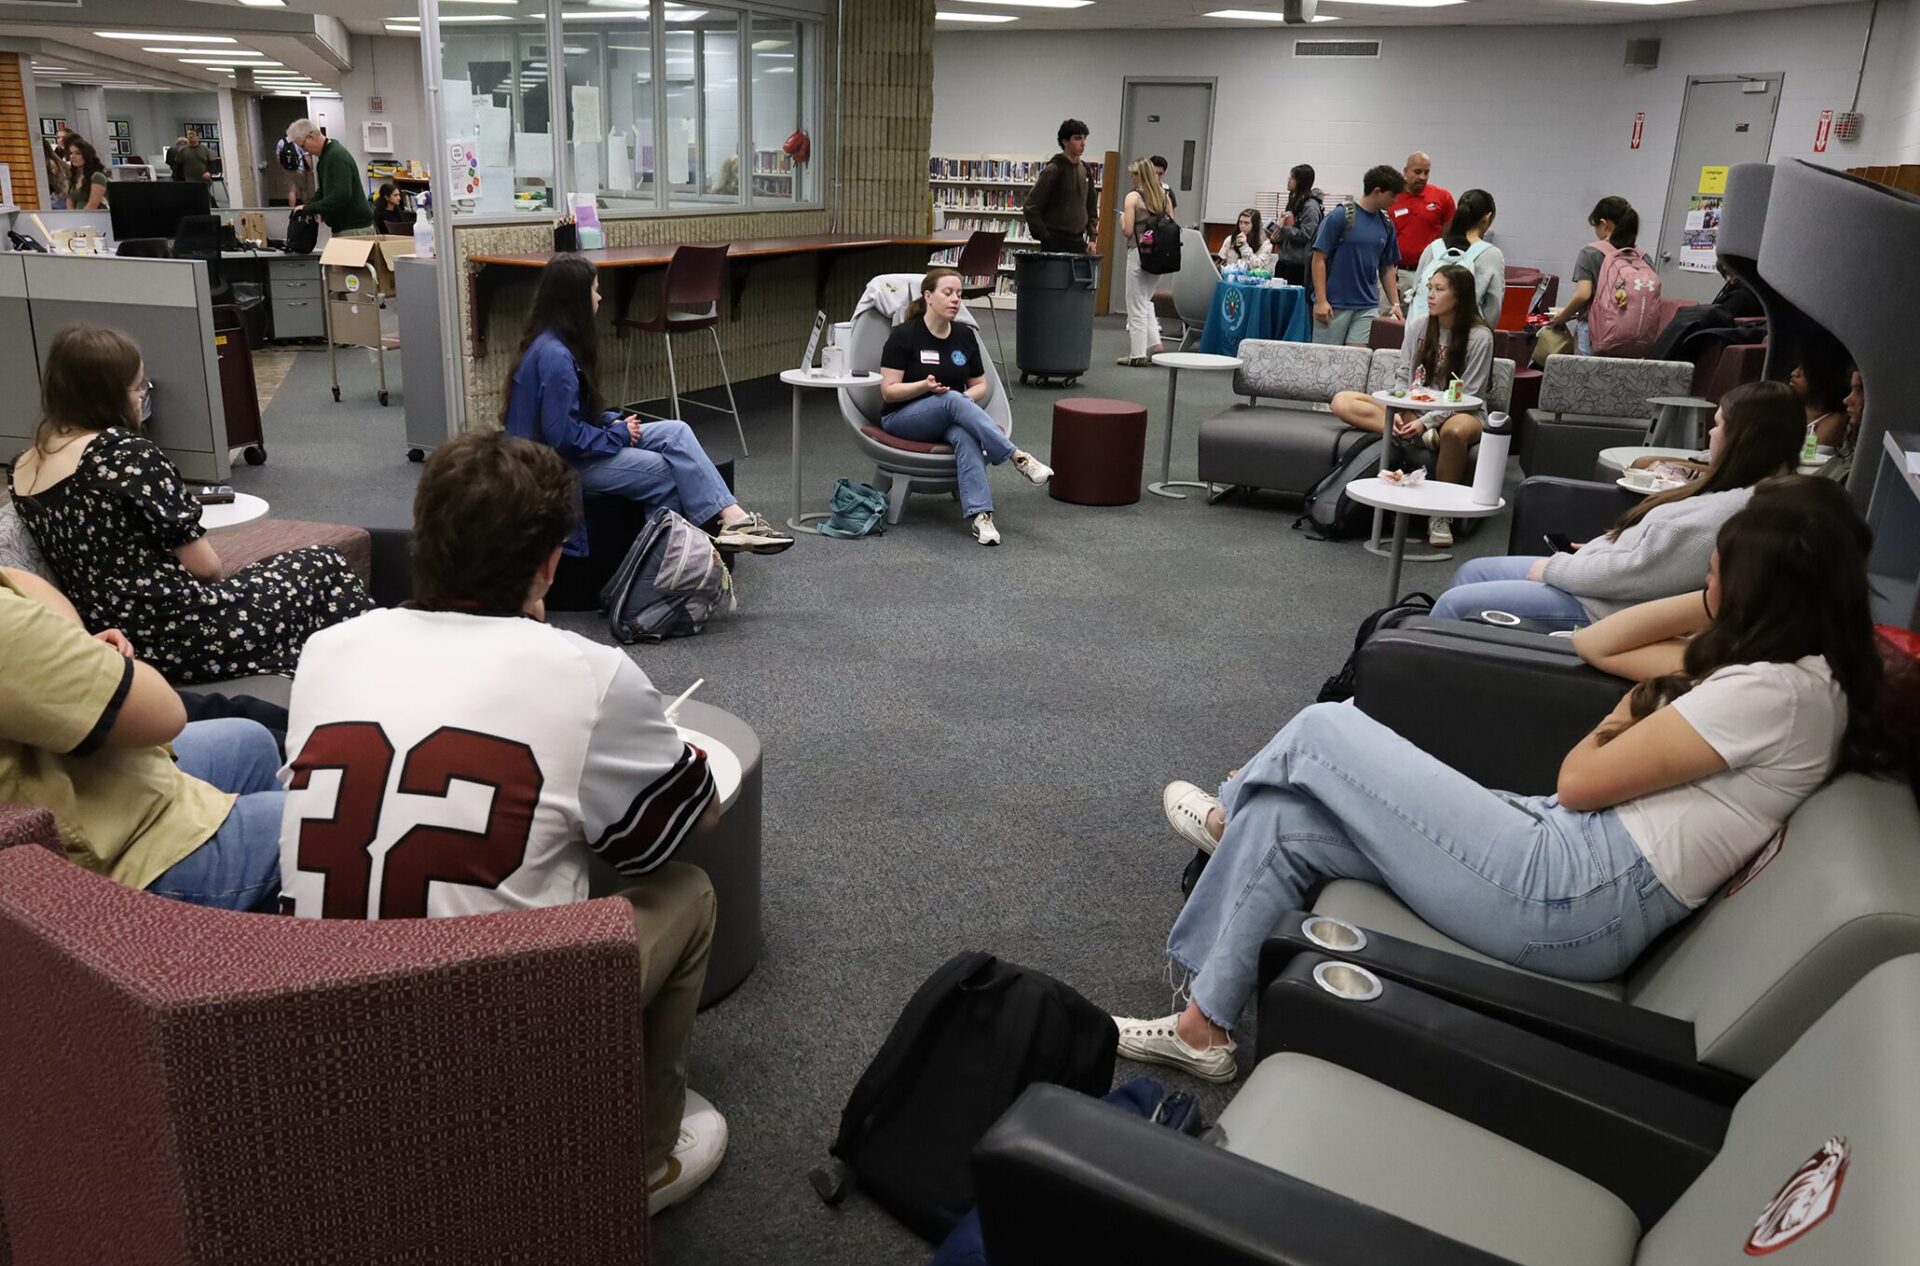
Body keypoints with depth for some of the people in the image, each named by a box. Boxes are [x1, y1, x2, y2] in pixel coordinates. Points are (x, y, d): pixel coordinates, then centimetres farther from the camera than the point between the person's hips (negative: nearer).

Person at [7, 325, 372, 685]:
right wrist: (222, 585, 7)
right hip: (177, 637, -8)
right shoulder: (125, 451, -17)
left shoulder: (20, 468, 7)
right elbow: (204, 566, -12)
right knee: (325, 569, 13)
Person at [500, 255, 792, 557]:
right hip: (557, 462, -9)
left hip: (574, 443, 9)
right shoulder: (554, 355, -23)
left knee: (676, 432, -6)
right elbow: (562, 435, -26)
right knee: (669, 469, -11)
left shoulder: (554, 343, 8)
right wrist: (618, 434, -13)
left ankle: (731, 517, -15)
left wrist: (613, 421, 1)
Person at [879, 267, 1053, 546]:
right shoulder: (903, 335, -9)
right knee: (953, 400, -36)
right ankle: (1019, 458, -44)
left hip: (950, 419, 3)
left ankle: (979, 516, -49)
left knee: (965, 435, -36)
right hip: (903, 419, -3)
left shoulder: (965, 336, 4)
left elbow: (980, 385, 11)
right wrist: (925, 386, -28)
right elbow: (889, 391, -11)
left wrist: (968, 397, -12)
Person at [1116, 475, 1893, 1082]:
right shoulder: (1805, 671, 14)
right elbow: (1598, 640, 20)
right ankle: (1203, 1026, 18)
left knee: (1321, 731, -1)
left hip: (1571, 896, -10)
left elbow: (1579, 781, -14)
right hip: (1583, 871, 10)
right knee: (1286, 822, 6)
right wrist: (1720, 609, 12)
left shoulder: (1778, 691, -16)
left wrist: (1637, 706, 4)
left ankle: (1232, 818, 26)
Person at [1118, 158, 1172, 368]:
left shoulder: (1133, 197, -9)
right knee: (1146, 301, 21)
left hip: (1139, 253, -6)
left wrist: (1122, 218, 6)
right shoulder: (1163, 195, 8)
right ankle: (1154, 344, 11)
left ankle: (1138, 354, 4)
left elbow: (1127, 231, -13)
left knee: (1136, 305, 2)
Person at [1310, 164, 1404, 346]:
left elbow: (1387, 268, 16)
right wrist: (1321, 301, -15)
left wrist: (1395, 304, 8)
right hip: (1334, 306, -5)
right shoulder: (1340, 217, -7)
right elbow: (1319, 258, -8)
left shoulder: (1386, 225, 9)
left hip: (1368, 307, 5)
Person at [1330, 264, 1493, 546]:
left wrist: (1426, 421, -24)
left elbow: (1468, 396, -12)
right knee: (1342, 402, -14)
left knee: (1455, 431, -45)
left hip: (1456, 414, -5)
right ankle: (1426, 437, -27)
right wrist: (1397, 413, -12)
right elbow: (1402, 376, 7)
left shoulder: (1479, 336, -9)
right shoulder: (1418, 325, 5)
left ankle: (1441, 515, -26)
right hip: (1412, 411, 5)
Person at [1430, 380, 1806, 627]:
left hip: (1604, 606, -11)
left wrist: (1552, 568, -14)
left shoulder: (1734, 510, -25)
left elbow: (1638, 571, -25)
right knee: (1473, 573, 15)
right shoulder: (1741, 492, 6)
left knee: (1455, 603, -9)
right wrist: (1592, 550, 6)